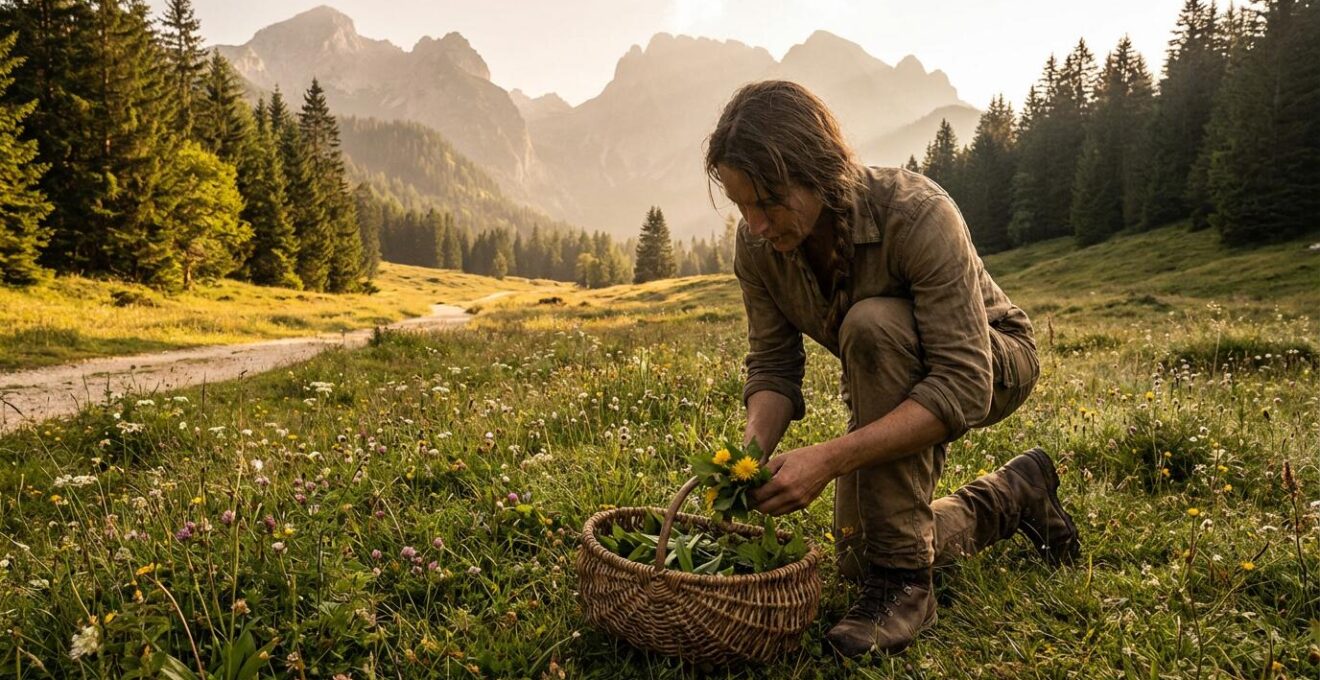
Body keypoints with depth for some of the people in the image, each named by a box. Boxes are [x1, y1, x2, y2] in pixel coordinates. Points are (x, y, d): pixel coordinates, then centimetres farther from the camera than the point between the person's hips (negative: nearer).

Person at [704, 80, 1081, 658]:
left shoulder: (918, 215, -36)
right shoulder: (758, 242, -19)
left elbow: (964, 387, -39)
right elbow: (772, 366, -12)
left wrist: (829, 458, -48)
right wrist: (753, 446, -33)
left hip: (992, 364, -6)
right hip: (893, 381, 6)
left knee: (872, 324, -39)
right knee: (857, 559, 7)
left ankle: (903, 579, -27)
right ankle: (1015, 494, 30)